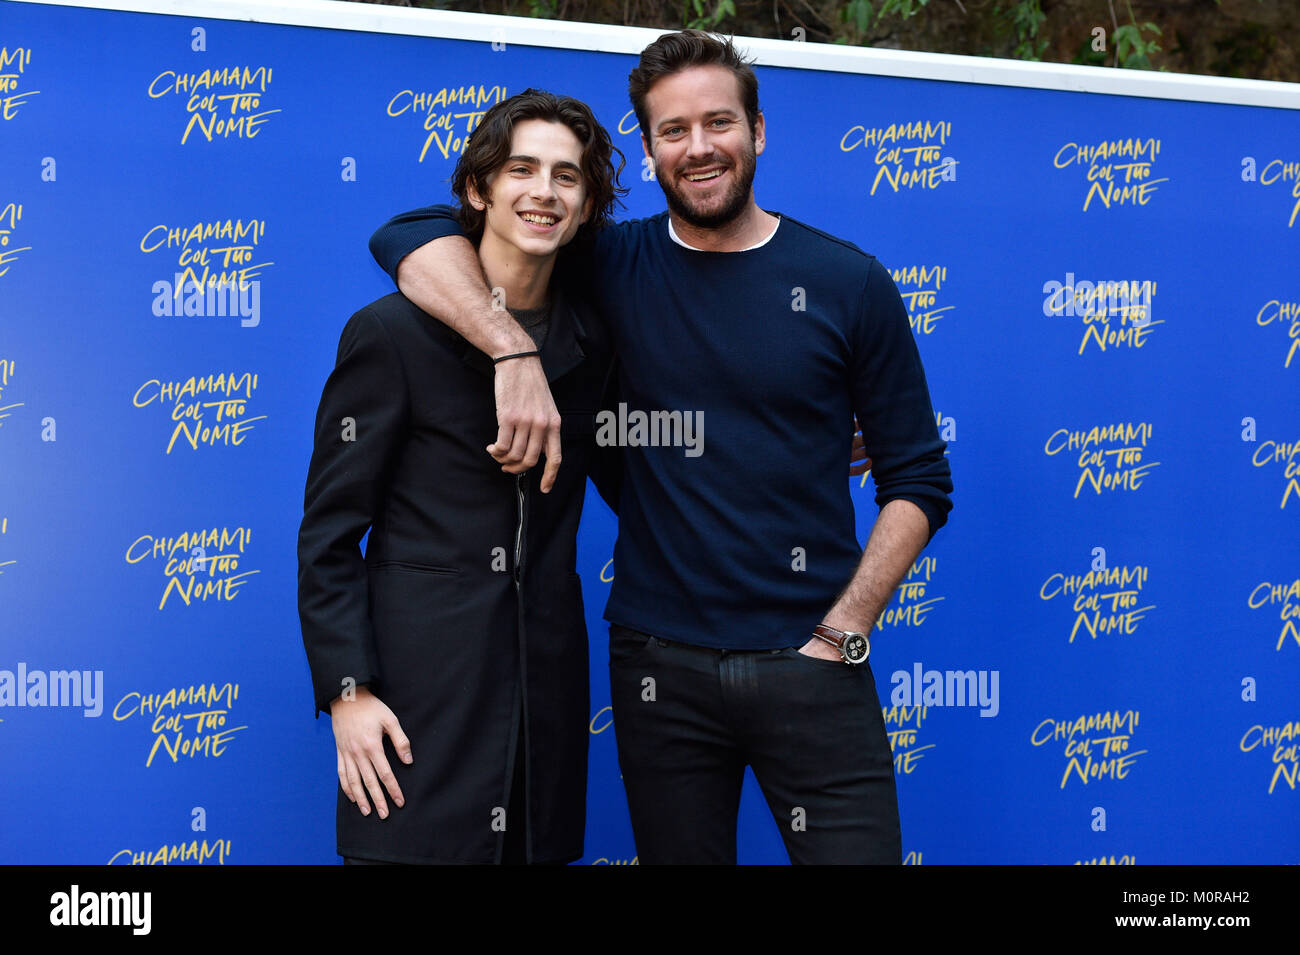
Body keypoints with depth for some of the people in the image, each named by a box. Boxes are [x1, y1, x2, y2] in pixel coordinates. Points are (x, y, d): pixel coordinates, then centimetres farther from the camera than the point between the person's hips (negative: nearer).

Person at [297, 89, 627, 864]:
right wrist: (347, 690, -11)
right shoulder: (393, 331, -4)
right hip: (421, 688, -4)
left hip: (547, 678, 4)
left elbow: (622, 478, 19)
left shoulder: (590, 341, 9)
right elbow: (328, 532, -4)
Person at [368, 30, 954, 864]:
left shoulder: (849, 284, 1)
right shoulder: (613, 267, 2)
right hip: (660, 669, 1)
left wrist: (842, 633, -5)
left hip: (811, 668, -1)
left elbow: (918, 481, 4)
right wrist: (515, 354, -20)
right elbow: (411, 234, -4)